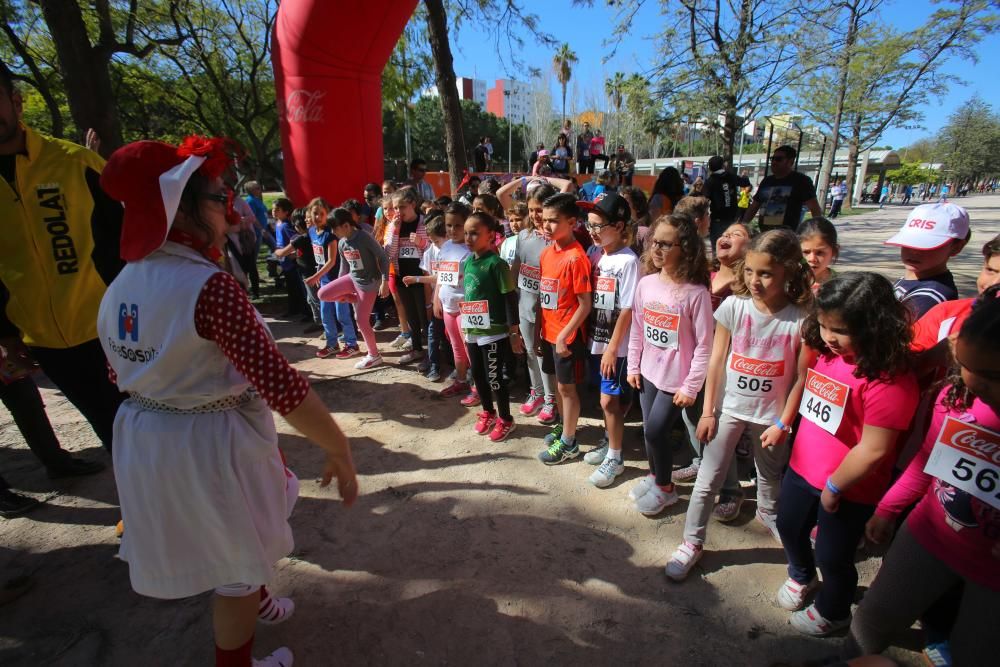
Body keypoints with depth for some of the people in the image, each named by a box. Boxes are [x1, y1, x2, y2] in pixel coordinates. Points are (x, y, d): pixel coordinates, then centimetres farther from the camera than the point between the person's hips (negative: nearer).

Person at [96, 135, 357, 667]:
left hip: (143, 439, 9)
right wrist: (340, 451, -26)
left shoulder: (120, 287, 0)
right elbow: (280, 384, -33)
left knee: (207, 545, 33)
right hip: (211, 445, -9)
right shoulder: (207, 286, -27)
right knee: (239, 565, 17)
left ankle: (253, 603, 61)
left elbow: (121, 373, 10)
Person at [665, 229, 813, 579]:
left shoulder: (802, 318, -16)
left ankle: (768, 514, 56)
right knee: (708, 481, 6)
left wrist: (783, 424, -7)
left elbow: (801, 377, -8)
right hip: (729, 408, 0)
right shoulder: (734, 307, -14)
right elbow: (716, 362, -8)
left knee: (770, 478, 25)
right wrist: (708, 412, -5)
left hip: (771, 415, 1)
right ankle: (692, 543, 22)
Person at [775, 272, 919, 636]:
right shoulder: (827, 354, -4)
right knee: (789, 528, 27)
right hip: (802, 470, 7)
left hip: (847, 491, -7)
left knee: (833, 556, 16)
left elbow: (873, 449, -26)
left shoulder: (889, 379, -27)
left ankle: (832, 613, 47)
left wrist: (834, 487, -16)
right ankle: (801, 577, 58)